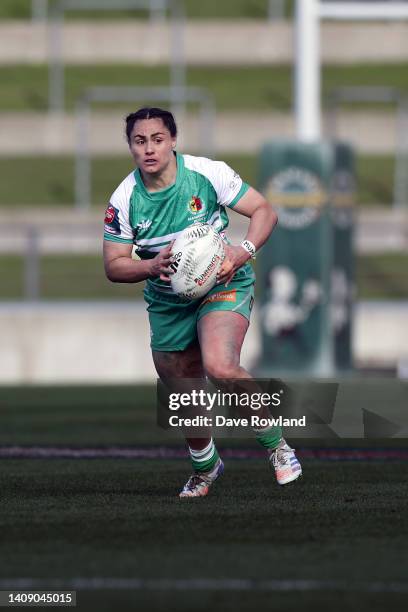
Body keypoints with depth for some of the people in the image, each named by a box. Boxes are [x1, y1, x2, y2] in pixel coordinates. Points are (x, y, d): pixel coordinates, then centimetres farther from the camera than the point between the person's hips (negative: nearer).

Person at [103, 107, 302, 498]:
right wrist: (152, 266, -24)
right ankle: (205, 467, 39)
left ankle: (276, 445, -11)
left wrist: (244, 251, -26)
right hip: (167, 303, 3)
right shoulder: (124, 199, -9)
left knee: (220, 367, -30)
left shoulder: (207, 173, -15)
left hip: (223, 285, -3)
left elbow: (264, 211, -8)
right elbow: (113, 266, -4)